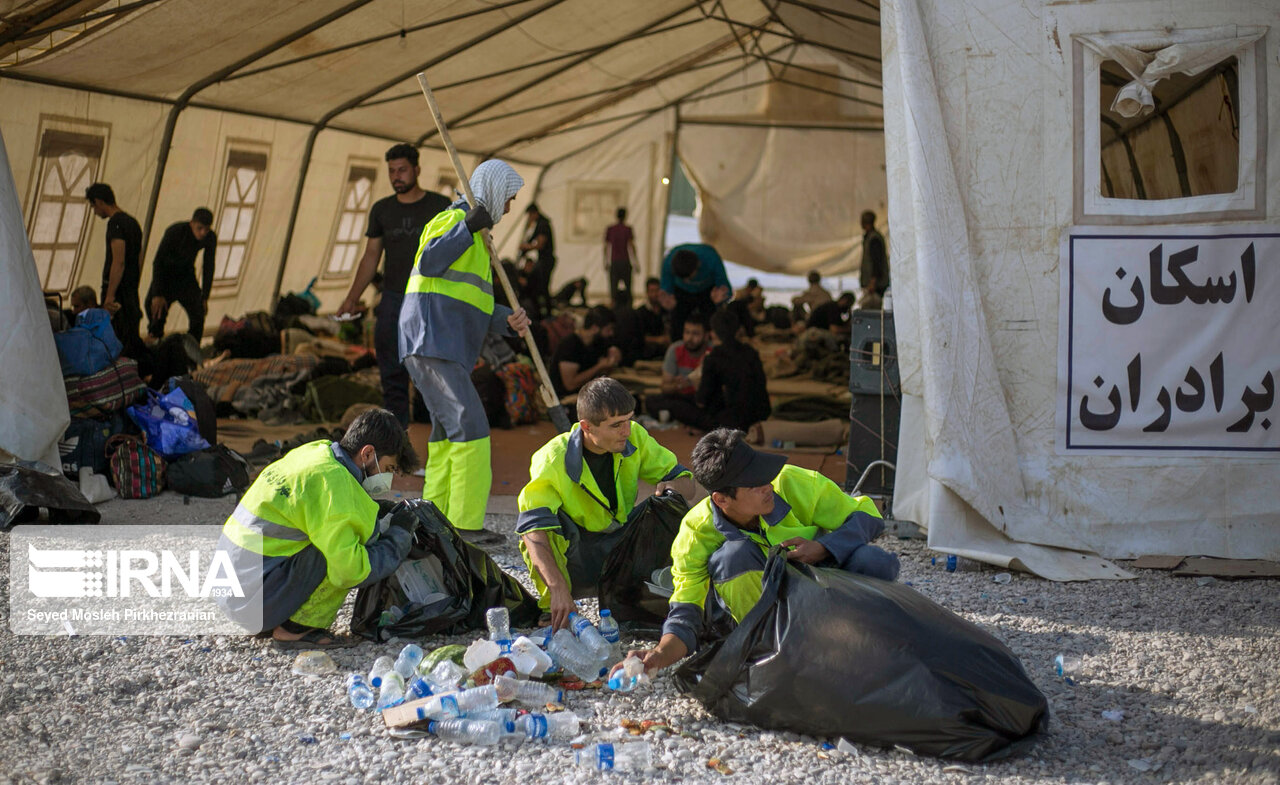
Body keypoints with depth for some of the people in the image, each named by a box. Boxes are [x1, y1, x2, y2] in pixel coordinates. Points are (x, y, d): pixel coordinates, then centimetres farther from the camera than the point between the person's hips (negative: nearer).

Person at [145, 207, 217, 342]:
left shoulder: (210, 238, -17)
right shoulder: (175, 232, -29)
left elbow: (208, 267, -3)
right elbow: (158, 262, -24)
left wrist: (205, 297, -4)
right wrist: (157, 295, -29)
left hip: (186, 275, 3)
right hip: (165, 274, -3)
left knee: (198, 314, -12)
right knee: (157, 315, -9)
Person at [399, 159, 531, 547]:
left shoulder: (477, 238, 26)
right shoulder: (452, 220, -4)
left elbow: (475, 306, 22)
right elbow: (429, 264, -20)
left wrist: (509, 320, 3)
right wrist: (468, 226, -24)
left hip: (451, 351, 11)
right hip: (433, 344, -11)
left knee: (447, 435, 15)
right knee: (470, 428, -15)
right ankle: (466, 525, -15)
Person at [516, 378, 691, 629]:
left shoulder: (634, 437, -8)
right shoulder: (552, 460, -23)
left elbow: (680, 476, 2)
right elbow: (532, 528, -35)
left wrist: (673, 489, -25)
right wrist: (558, 588, -49)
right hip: (573, 559, -3)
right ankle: (553, 611, -16)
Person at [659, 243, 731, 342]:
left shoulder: (711, 259, -38)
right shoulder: (668, 262, -35)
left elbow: (727, 290, -26)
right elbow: (666, 288, -17)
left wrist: (718, 299, -50)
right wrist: (669, 302, -41)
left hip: (708, 290, -1)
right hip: (682, 292, 1)